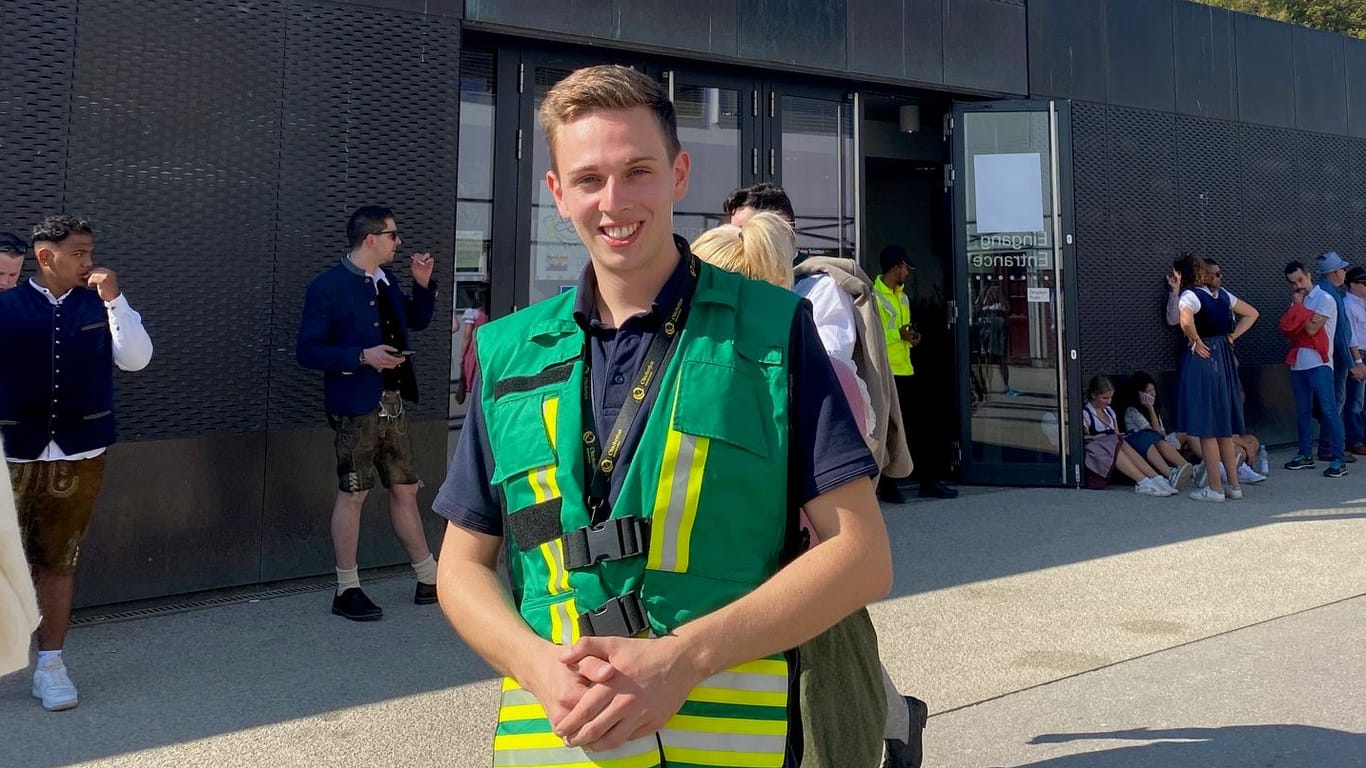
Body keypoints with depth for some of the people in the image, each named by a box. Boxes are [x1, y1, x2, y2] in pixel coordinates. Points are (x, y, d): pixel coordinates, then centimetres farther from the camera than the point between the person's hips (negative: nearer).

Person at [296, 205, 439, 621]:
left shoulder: (386, 282, 11)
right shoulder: (327, 287, -10)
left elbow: (417, 320, 25)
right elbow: (308, 351, -12)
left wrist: (423, 284, 8)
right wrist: (362, 356, -22)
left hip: (392, 403, 7)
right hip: (356, 406, -7)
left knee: (404, 491, 12)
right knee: (353, 494, 1)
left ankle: (429, 581, 22)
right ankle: (347, 591, 13)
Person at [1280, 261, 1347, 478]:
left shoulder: (1324, 299, -5)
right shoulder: (1298, 301, 17)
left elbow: (1311, 329, -15)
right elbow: (1286, 328, 8)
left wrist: (1298, 306, -5)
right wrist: (1296, 306, -4)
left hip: (1318, 363, -7)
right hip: (1298, 362, 7)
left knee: (1328, 409, -9)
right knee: (1303, 411, 10)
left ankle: (1338, 460, -10)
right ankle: (1305, 455, 17)